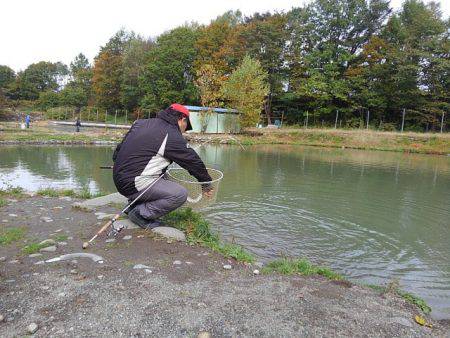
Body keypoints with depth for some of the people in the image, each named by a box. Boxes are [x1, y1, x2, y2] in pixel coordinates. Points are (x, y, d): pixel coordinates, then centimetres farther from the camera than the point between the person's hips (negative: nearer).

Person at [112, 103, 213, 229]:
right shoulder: (172, 136, -11)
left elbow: (118, 150, 18)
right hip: (134, 184, -9)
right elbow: (193, 160, -2)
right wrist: (206, 183, 11)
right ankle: (140, 213, -5)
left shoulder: (141, 122, 13)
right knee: (180, 194, -11)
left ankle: (134, 204, 19)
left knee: (163, 178, 27)